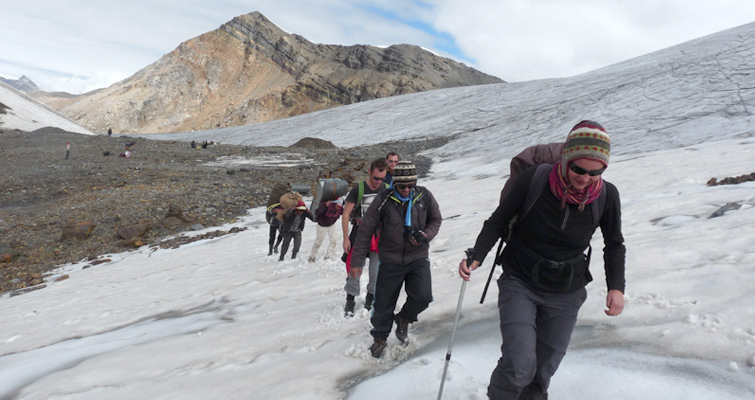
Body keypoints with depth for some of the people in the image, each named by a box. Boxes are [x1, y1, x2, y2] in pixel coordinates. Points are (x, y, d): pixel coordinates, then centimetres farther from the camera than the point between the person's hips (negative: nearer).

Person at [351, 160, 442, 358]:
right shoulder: (383, 200, -13)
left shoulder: (424, 196, -6)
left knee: (423, 297, -14)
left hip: (418, 258, 1)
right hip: (390, 261, -1)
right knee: (383, 304, 7)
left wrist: (426, 235, -12)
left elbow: (436, 220, 10)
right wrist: (357, 260, -6)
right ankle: (380, 337, 36)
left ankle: (404, 318, 20)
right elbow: (366, 230, -7)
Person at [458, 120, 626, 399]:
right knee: (519, 366, -16)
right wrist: (476, 257, -23)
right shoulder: (533, 179, -20)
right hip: (520, 284, -2)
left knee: (542, 373, 12)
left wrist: (616, 287, -7)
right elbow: (497, 222, -9)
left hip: (565, 296, 3)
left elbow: (614, 245, 4)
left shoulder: (607, 195, -13)